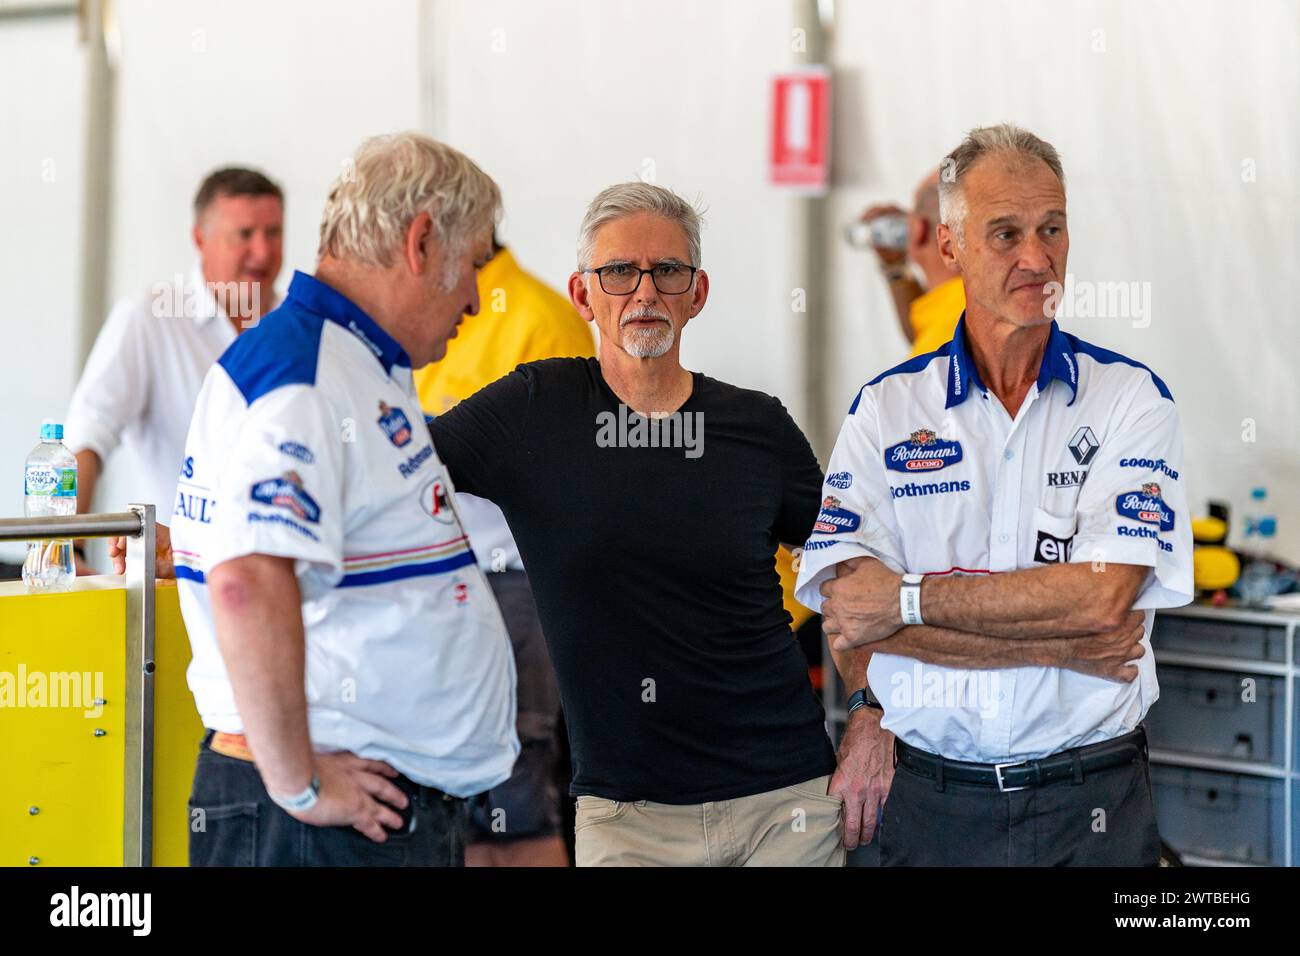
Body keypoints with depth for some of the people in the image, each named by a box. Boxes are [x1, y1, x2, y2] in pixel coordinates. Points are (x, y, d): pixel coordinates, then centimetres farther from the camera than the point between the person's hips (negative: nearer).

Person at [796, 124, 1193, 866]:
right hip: (935, 801, 1)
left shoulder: (1130, 396, -2)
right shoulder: (886, 408, 1)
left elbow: (1103, 594, -15)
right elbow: (851, 610, -12)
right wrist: (1060, 646, -15)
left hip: (1095, 804, -1)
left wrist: (909, 597, -13)